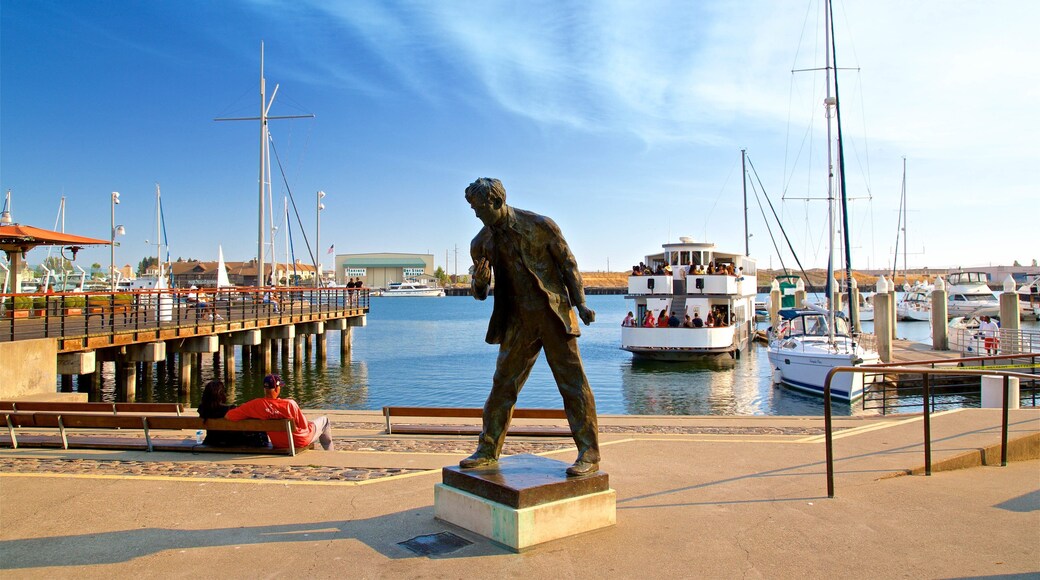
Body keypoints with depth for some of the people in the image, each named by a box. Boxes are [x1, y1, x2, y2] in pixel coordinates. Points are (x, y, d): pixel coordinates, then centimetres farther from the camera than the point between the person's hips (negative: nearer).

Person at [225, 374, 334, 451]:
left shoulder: (255, 405, -22)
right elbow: (304, 426, -21)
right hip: (301, 441, -4)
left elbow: (229, 416, -19)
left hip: (278, 445, 5)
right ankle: (330, 451, 40)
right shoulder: (289, 404, -32)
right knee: (324, 420, 23)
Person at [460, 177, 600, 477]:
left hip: (553, 314, -4)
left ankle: (589, 455, 4)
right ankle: (488, 451, 19)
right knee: (503, 384, 7)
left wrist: (580, 304, -7)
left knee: (573, 383, -3)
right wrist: (479, 282, -12)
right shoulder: (481, 243, 4)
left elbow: (568, 263, 0)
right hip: (518, 321, 4)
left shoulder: (540, 225, -8)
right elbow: (480, 292, 12)